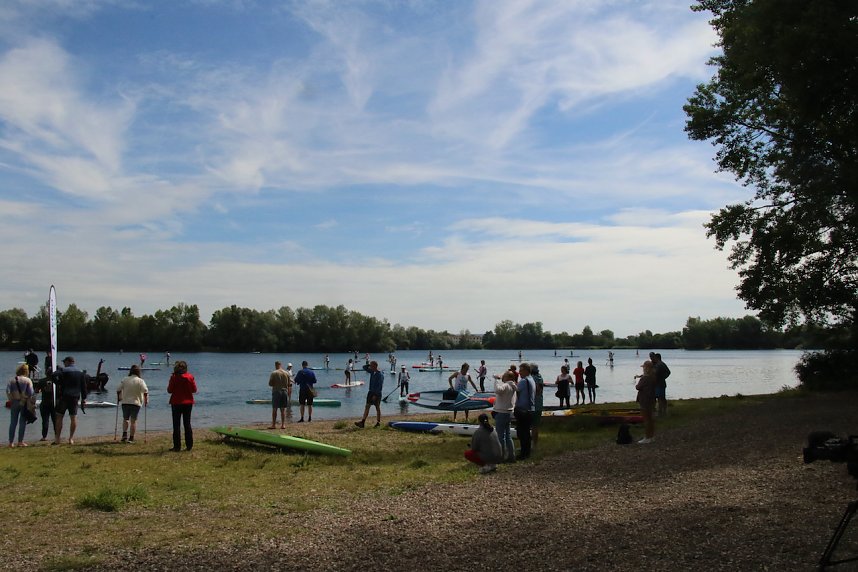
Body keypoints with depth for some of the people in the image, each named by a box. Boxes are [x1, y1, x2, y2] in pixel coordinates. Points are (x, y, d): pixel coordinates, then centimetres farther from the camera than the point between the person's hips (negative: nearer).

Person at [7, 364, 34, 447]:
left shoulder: (12, 380, 5)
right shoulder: (28, 380, -3)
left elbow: (8, 392, -3)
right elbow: (31, 393, -10)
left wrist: (10, 400, 4)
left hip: (14, 402, 3)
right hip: (24, 403, -3)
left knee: (13, 422, 9)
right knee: (22, 422, 3)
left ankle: (11, 442, 9)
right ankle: (20, 441, 2)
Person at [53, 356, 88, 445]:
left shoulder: (63, 370, -5)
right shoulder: (81, 373, 9)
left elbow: (59, 384, -15)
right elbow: (84, 387, 9)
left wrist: (58, 397, -8)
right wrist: (83, 399, 13)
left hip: (64, 397, -3)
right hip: (75, 398, 4)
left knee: (59, 417, 5)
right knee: (73, 417, 6)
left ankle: (57, 439, 5)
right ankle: (71, 439, 4)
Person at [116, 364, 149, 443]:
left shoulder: (125, 379, 2)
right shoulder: (140, 381, -6)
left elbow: (118, 390, 4)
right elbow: (145, 392, -15)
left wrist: (119, 398, 20)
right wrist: (146, 401, -4)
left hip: (125, 402, 2)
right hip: (136, 403, -2)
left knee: (125, 419, 16)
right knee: (133, 421, 4)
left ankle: (124, 435, 0)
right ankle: (131, 438, 3)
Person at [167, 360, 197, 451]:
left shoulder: (174, 377, -11)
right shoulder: (190, 377, -4)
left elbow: (169, 390, -7)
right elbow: (194, 390, -1)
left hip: (176, 403, -3)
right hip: (188, 403, 3)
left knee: (176, 425, 4)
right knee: (187, 424, 10)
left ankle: (177, 446, 2)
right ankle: (189, 446, 9)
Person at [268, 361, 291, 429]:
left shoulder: (274, 373, -6)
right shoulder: (287, 373, 4)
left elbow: (270, 384, -6)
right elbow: (290, 385, 5)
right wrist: (289, 394, 12)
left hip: (276, 392, -3)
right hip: (285, 392, 3)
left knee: (274, 409, 3)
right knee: (283, 409, 7)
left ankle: (274, 425, 3)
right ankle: (283, 425, 5)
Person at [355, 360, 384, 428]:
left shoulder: (380, 374, -16)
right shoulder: (372, 372, 7)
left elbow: (380, 386, -20)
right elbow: (364, 368, 19)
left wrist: (375, 395, -22)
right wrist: (369, 364, -1)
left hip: (377, 393, -8)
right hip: (370, 392, 8)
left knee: (377, 408, 2)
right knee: (367, 406, 1)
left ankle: (378, 422, 12)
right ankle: (363, 422, -2)